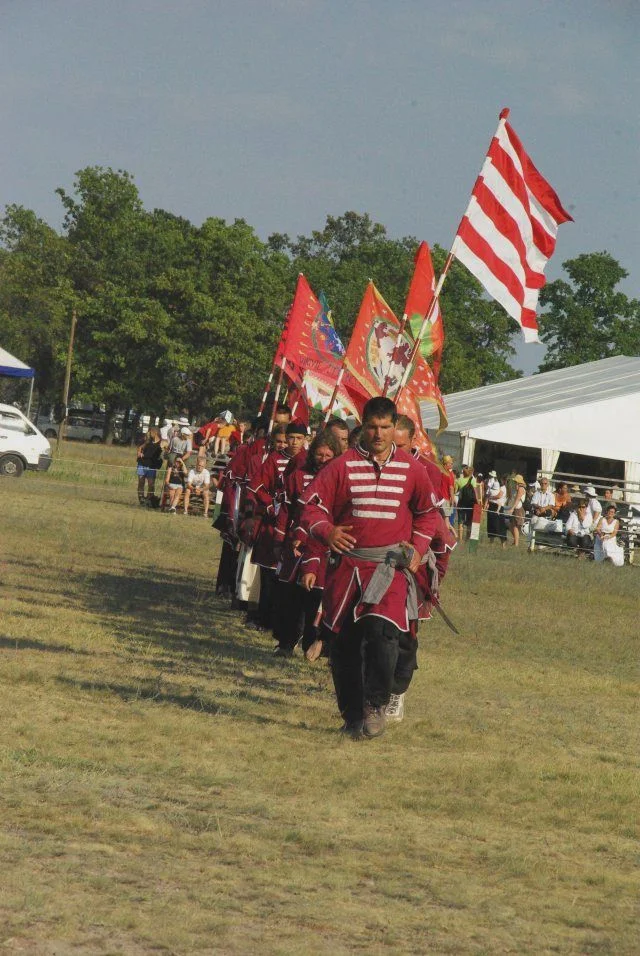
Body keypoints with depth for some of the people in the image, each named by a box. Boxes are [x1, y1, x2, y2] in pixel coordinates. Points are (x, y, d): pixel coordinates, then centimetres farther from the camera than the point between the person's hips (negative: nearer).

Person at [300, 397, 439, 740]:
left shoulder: (411, 469, 6)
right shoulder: (343, 466, 1)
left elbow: (428, 513, 20)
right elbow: (311, 504, 3)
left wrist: (418, 548, 6)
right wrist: (326, 531, -15)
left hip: (392, 566, -1)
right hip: (347, 565, 1)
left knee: (381, 629, -22)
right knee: (343, 641, 3)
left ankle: (375, 706, -10)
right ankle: (352, 717, 17)